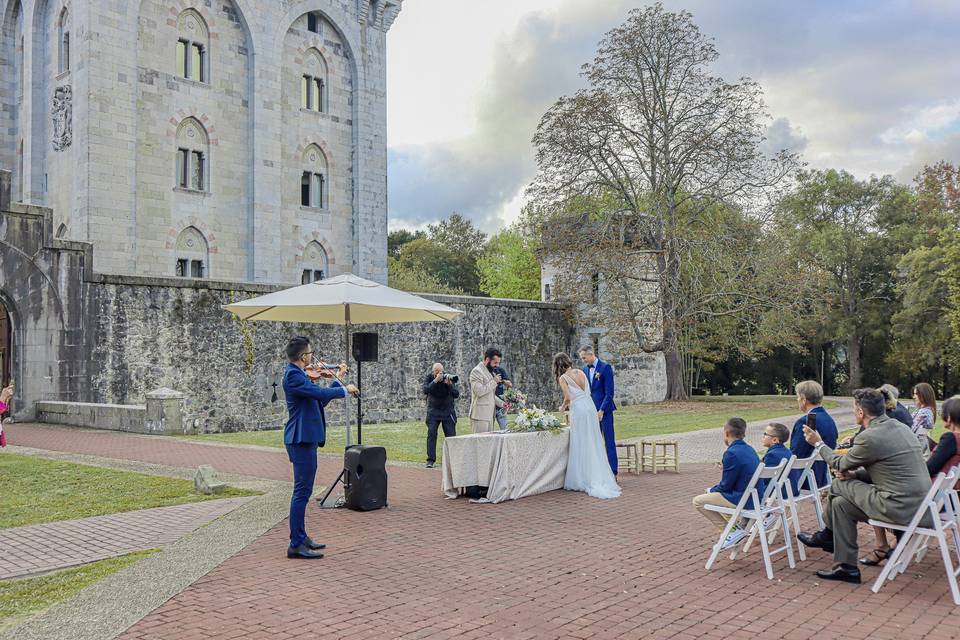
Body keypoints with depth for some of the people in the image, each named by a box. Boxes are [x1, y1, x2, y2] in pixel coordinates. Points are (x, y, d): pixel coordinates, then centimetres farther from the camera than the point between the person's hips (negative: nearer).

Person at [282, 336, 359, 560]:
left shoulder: (297, 374, 16)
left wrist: (338, 380, 19)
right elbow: (320, 393, -26)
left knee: (303, 490, 17)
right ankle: (296, 545, -4)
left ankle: (301, 537, 26)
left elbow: (319, 399, 21)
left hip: (304, 438, 11)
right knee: (302, 491, -8)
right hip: (302, 439, -11)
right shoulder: (293, 376, -16)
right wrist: (345, 389, -10)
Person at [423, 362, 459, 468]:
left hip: (448, 411, 1)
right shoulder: (429, 379, -2)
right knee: (431, 434, -11)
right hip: (433, 411, -1)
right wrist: (435, 380, -28)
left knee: (451, 435, -2)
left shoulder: (448, 378, -2)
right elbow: (425, 390, -21)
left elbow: (456, 394, -9)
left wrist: (449, 384, -24)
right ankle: (431, 460, -9)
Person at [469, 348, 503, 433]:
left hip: (490, 415, 9)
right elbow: (479, 391, -20)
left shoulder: (491, 372, 21)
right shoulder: (476, 371, -8)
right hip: (480, 416, -9)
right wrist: (494, 381, -12)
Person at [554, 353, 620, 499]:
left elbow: (568, 398, -12)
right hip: (591, 407, 5)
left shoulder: (563, 378, -4)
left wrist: (563, 407, 8)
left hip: (578, 410, -5)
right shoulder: (581, 372, 12)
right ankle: (600, 480, 12)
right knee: (594, 445, 9)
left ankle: (583, 481, 4)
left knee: (581, 446, 1)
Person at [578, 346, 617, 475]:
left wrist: (601, 410, -17)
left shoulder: (605, 367, -10)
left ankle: (613, 472, 2)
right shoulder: (585, 369, 10)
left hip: (605, 410, -6)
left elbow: (609, 392, -13)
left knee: (609, 441, -2)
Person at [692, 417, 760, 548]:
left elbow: (725, 486, -15)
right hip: (755, 498, 9)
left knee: (698, 501, -1)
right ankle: (737, 526, 21)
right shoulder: (750, 449, 8)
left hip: (742, 500, -9)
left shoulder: (732, 453, -19)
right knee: (712, 492, 27)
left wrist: (712, 490, 6)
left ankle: (733, 531, -4)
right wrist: (714, 489, 17)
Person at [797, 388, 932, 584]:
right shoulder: (898, 426, 11)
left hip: (900, 507, -9)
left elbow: (839, 465, -1)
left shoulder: (869, 437, -18)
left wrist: (818, 443, 13)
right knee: (841, 503, 13)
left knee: (839, 485, 3)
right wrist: (854, 474, 9)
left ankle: (828, 535, 28)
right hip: (919, 502, 9)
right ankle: (847, 568, 21)